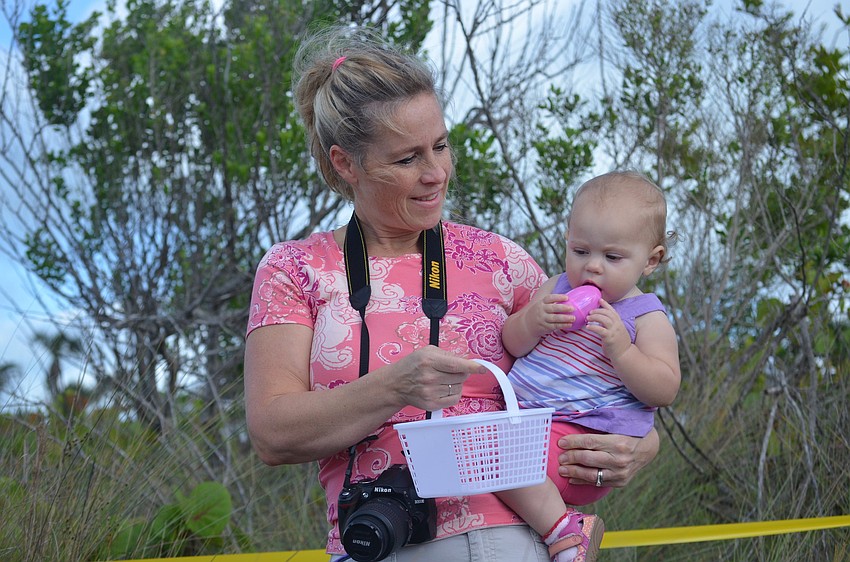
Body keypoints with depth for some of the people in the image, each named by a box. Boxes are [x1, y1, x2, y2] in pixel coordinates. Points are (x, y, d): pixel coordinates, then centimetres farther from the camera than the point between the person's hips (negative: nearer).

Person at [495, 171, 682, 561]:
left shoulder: (647, 318, -3)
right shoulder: (558, 288, 13)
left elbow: (664, 391, -10)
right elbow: (511, 345, 11)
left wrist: (620, 349, -23)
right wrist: (532, 321, -12)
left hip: (578, 433, -8)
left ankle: (562, 529, -16)